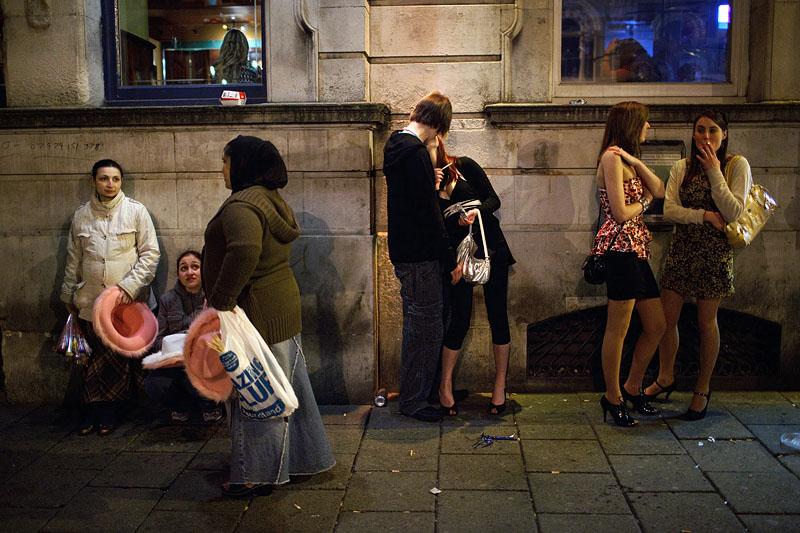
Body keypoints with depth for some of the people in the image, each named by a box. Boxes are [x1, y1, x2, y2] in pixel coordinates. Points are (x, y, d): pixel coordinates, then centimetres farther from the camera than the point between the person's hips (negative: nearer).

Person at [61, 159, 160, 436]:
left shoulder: (136, 211, -1)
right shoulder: (81, 215, 9)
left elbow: (151, 253, -4)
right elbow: (73, 259, 16)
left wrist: (129, 286, -12)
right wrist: (69, 294, 18)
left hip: (127, 301, -2)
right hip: (90, 300, 2)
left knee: (120, 357, 4)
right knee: (95, 356, 5)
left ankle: (107, 410, 20)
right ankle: (94, 411, 19)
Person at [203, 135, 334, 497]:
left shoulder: (242, 205, -20)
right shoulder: (271, 199, 14)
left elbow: (244, 252, -38)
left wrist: (219, 300, -28)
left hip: (257, 313, -10)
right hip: (281, 307, 10)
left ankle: (257, 475, 15)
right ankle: (302, 456, 33)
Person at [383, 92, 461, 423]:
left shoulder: (396, 146, 13)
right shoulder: (415, 152, -18)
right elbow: (428, 212, -20)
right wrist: (450, 258, -14)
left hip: (405, 251, 10)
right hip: (419, 256, -10)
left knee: (419, 326, 19)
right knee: (425, 329, 0)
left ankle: (413, 394, 31)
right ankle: (413, 401, 11)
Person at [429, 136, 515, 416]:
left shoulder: (464, 167, -2)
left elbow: (493, 199, -2)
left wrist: (476, 211, -21)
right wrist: (432, 190, -19)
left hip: (491, 247, 0)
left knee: (498, 318, 2)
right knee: (460, 321, -2)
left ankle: (500, 385, 16)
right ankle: (445, 386, 14)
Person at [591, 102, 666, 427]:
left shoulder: (627, 158, 22)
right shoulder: (611, 157, -9)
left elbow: (659, 191, 8)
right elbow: (621, 213, -16)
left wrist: (637, 162, -3)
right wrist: (644, 201, 3)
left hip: (636, 250, 10)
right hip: (620, 247, -10)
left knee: (657, 326, 13)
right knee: (618, 328, -2)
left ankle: (632, 388, 26)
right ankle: (613, 397, 11)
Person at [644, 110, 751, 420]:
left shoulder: (737, 165, -4)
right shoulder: (682, 168, 5)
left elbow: (733, 213, -15)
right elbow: (669, 210, -5)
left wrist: (714, 172, -16)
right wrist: (705, 215, -17)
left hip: (714, 254, -3)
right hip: (681, 250, 3)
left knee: (707, 322, 6)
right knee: (666, 318, 5)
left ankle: (703, 389, 23)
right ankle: (665, 378, 27)